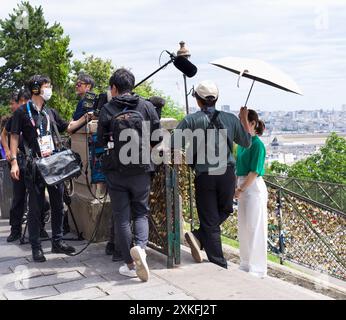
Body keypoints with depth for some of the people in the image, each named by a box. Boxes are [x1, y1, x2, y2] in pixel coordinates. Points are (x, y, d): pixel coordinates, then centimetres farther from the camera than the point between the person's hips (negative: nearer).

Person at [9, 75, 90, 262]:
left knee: (58, 205, 9)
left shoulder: (50, 112, 14)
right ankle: (36, 247, 8)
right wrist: (14, 161, -12)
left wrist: (85, 118, 13)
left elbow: (67, 127, 22)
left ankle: (57, 242, 21)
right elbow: (14, 137, -3)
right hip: (34, 167, -6)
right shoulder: (22, 112, -2)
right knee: (35, 208, 0)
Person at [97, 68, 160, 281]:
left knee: (122, 217, 8)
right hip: (141, 170, 1)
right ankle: (140, 246, -14)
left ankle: (131, 265, 12)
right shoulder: (147, 106, -2)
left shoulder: (107, 110, -5)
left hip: (115, 171, -1)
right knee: (141, 212, 14)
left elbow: (101, 141, 0)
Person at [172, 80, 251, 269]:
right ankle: (199, 236, 3)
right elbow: (246, 142, 17)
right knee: (225, 210, 23)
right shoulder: (230, 119, 6)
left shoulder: (191, 120, -3)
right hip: (227, 174, 2)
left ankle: (220, 267, 6)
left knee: (210, 222, 7)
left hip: (204, 176, -2)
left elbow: (173, 145, -9)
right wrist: (244, 119, 29)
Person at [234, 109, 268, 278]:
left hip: (254, 188, -9)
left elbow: (254, 171, -18)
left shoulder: (257, 144, -14)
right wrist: (236, 186, 11)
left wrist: (241, 189, -16)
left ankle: (257, 269, 8)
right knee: (243, 228, 15)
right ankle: (245, 265, 27)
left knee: (254, 228, -2)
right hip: (243, 187, 9)